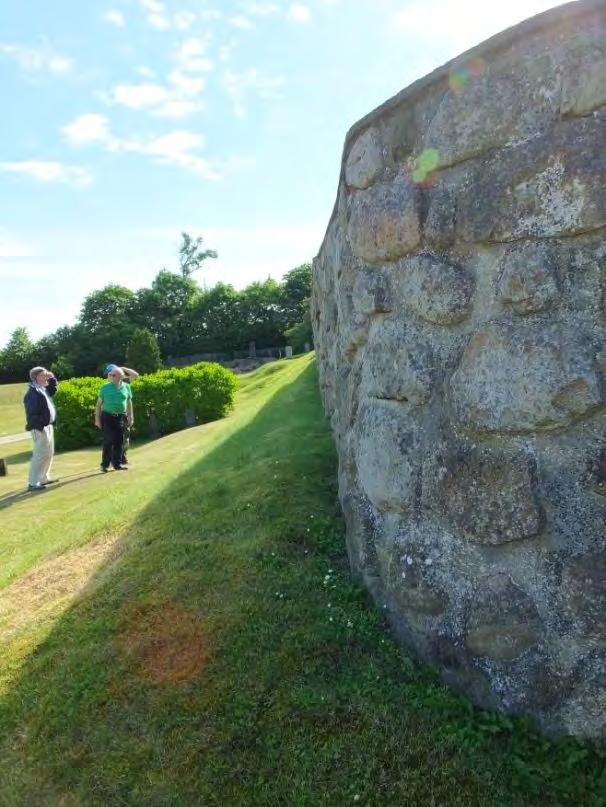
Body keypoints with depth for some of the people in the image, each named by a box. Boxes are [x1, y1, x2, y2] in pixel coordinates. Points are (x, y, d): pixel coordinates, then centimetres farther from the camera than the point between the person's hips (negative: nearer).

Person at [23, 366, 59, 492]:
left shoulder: (43, 389, 11)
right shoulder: (33, 392, -18)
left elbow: (53, 390, 32)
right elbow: (32, 413, -23)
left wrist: (52, 378, 14)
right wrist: (38, 427, -24)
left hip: (48, 426, 10)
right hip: (40, 428, -10)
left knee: (48, 453, 17)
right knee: (40, 454, -8)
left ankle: (44, 478, 28)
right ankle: (33, 483, -4)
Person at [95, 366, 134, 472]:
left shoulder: (126, 387, 5)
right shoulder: (105, 387, -1)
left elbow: (129, 402, 12)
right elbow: (99, 403, 2)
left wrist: (130, 417, 10)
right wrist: (97, 418, -1)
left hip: (121, 418, 2)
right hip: (108, 417, -2)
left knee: (119, 442, 6)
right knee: (108, 441, -4)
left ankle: (117, 464, 16)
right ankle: (105, 464, 6)